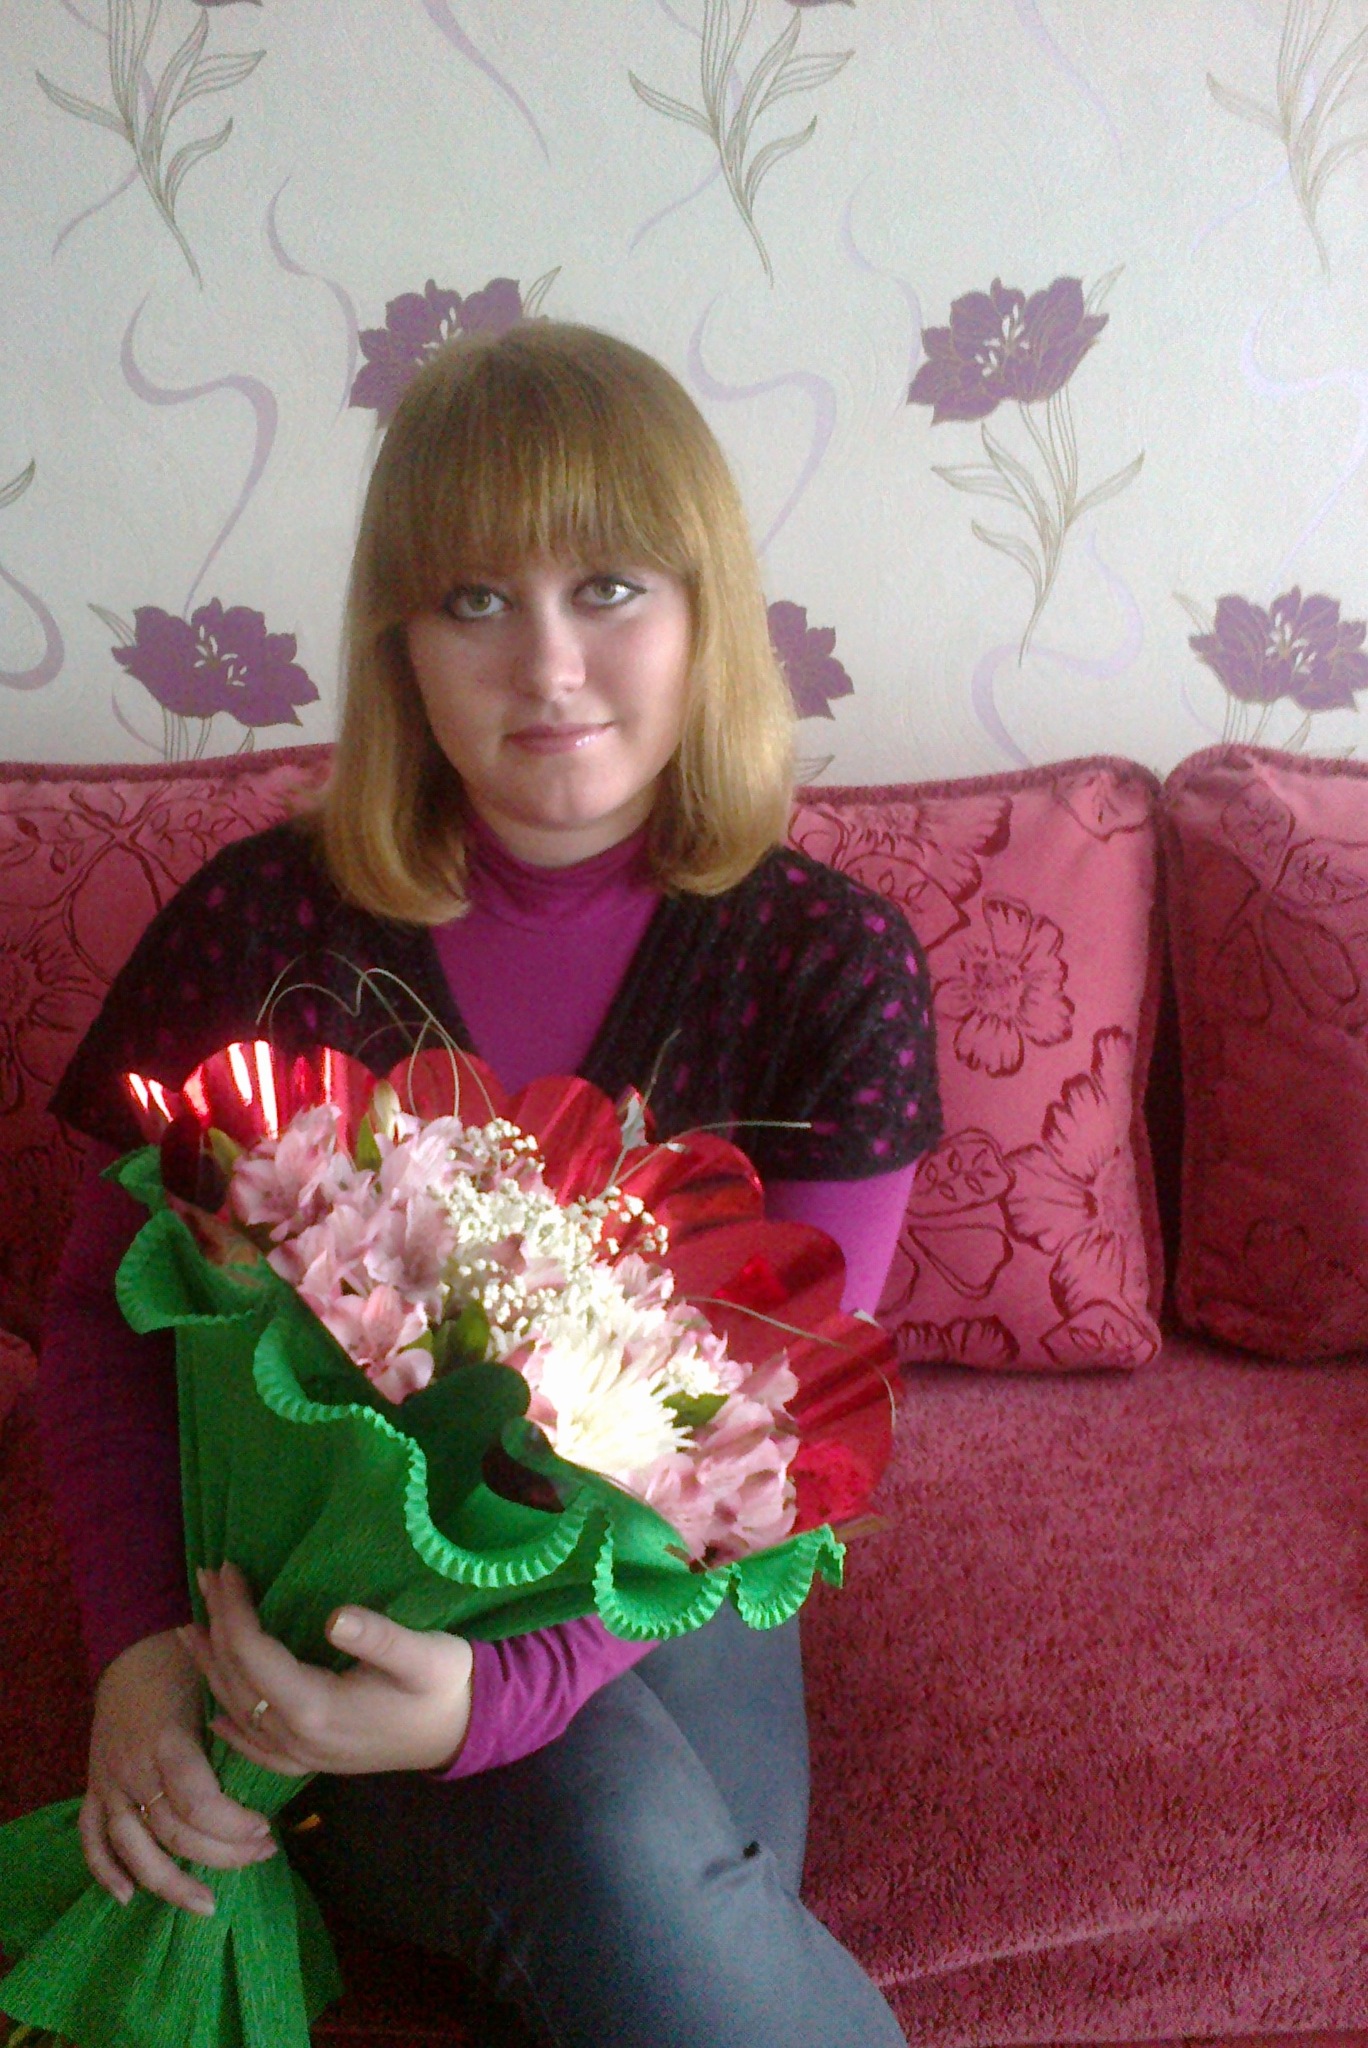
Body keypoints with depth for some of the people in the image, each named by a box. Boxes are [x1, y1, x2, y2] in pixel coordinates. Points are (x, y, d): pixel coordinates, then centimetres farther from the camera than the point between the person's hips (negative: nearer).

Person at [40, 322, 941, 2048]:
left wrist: (502, 1687, -26)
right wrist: (141, 1645, -15)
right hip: (306, 1609, 0)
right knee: (616, 1850, -31)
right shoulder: (266, 924, -7)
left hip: (657, 1616, 1)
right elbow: (101, 1318, 2)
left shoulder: (829, 967, -8)